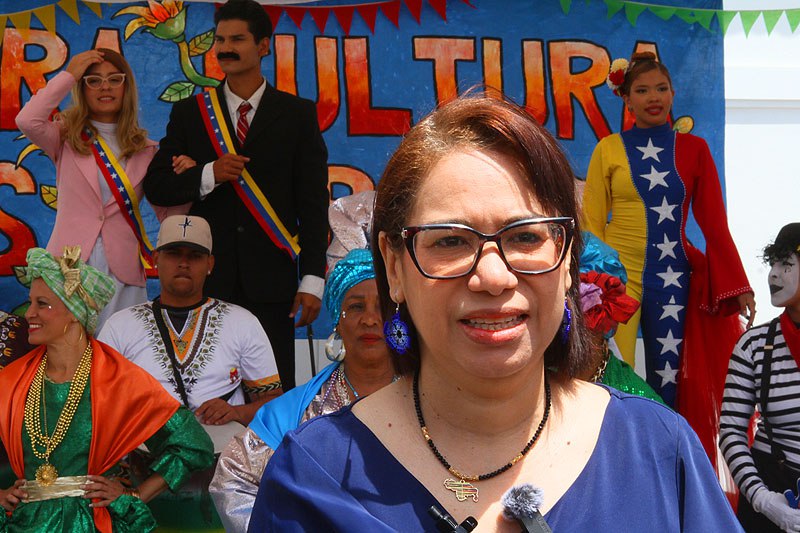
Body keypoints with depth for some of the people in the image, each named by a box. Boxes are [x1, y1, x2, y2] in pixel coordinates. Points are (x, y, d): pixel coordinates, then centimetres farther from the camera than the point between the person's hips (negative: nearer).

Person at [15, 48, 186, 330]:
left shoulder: (145, 150, 9)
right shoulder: (66, 138, 7)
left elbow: (169, 213, 7)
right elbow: (27, 121, -14)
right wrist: (69, 75, -5)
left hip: (123, 271, 1)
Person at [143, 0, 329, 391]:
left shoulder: (297, 114, 7)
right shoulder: (189, 113, 11)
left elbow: (313, 201, 3)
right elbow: (156, 187, 8)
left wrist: (312, 280, -3)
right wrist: (208, 175, -11)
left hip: (271, 278, -1)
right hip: (207, 278, 1)